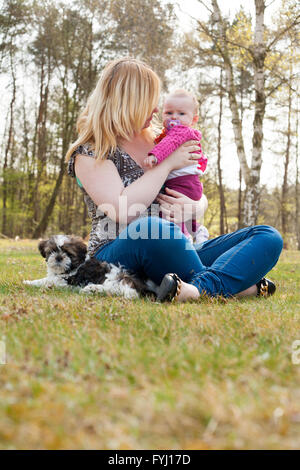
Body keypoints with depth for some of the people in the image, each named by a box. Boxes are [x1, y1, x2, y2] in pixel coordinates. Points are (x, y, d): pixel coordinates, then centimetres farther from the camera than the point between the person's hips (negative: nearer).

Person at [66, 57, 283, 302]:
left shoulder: (155, 142, 19)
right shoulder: (89, 153, 0)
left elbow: (198, 196, 23)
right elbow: (122, 212, -17)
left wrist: (194, 207, -3)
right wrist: (168, 164, -8)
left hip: (175, 252, 7)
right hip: (117, 255, -6)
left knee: (269, 237, -12)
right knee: (149, 228, -42)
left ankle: (202, 287, -40)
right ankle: (235, 285, -27)